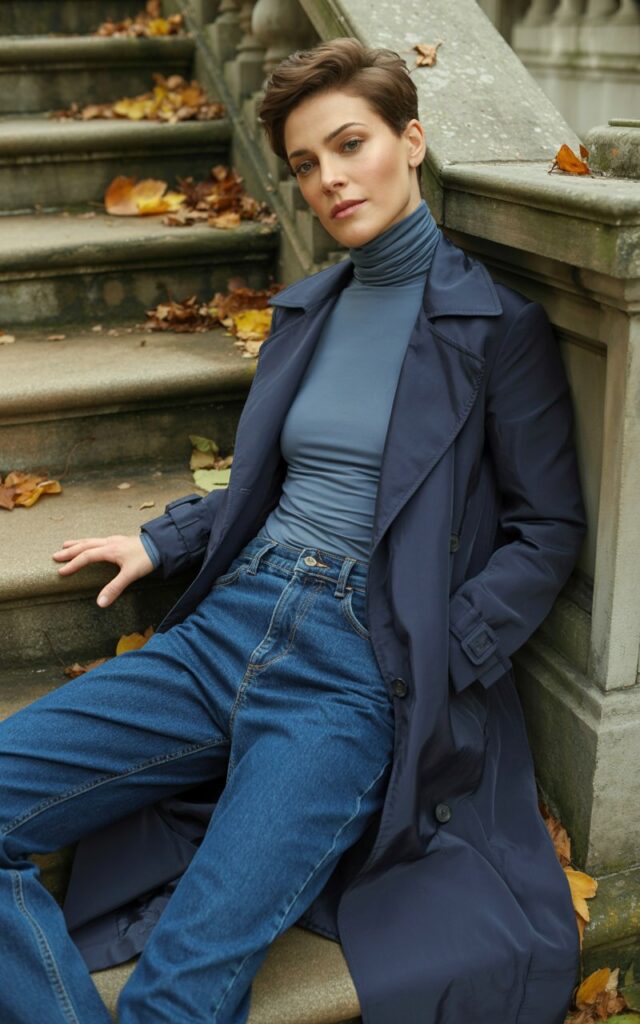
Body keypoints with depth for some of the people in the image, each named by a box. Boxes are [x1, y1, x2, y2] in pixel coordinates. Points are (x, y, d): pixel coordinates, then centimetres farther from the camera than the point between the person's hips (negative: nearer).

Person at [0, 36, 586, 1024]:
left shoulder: (497, 327, -2)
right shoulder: (306, 309, 16)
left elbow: (548, 530, -1)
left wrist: (437, 669, -10)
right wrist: (159, 541, 12)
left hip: (356, 674, -6)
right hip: (227, 627, 6)